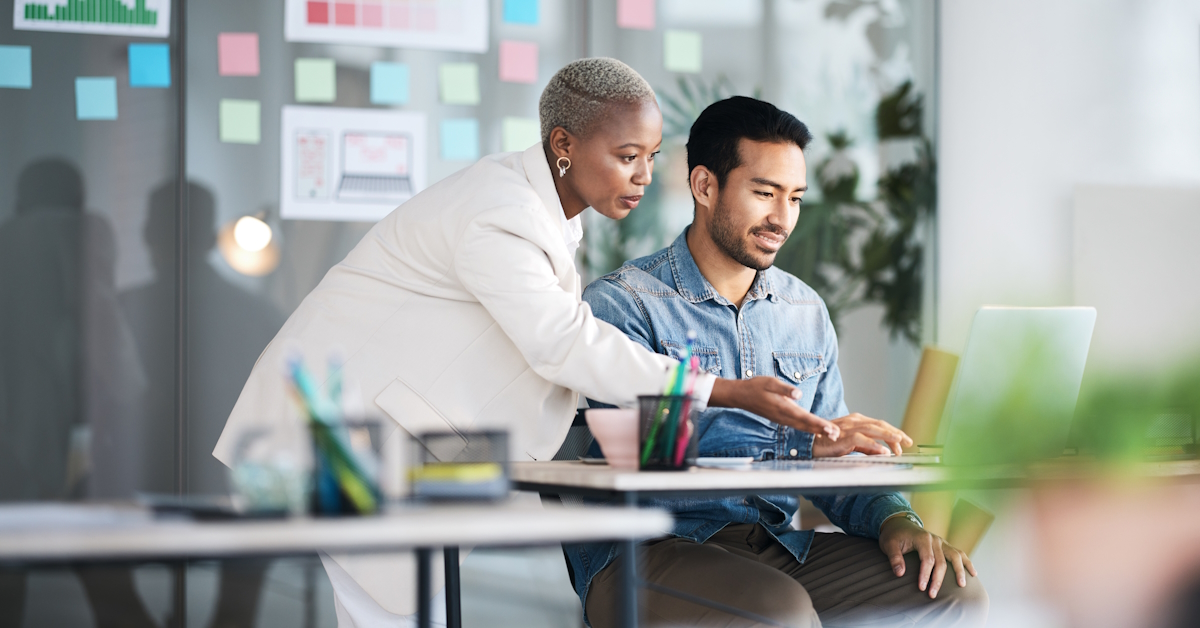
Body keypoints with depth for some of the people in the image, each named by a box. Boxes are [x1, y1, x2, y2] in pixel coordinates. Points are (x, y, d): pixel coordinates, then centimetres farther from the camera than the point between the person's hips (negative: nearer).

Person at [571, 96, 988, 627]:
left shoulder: (806, 312, 18)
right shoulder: (621, 302, -4)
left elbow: (836, 462, 18)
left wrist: (892, 518, -5)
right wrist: (802, 440, -25)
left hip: (778, 544, 6)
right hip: (651, 551, -6)